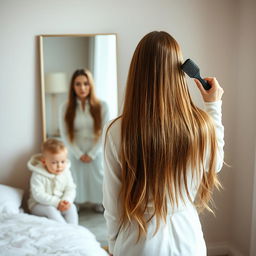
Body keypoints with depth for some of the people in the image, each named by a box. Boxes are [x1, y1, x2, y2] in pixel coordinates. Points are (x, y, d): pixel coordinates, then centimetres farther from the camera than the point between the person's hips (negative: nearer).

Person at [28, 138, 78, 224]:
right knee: (51, 210, -32)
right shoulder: (38, 175, -19)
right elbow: (38, 195, -23)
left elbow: (70, 189, -3)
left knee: (71, 207, -21)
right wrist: (56, 202, -29)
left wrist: (66, 201, -24)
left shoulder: (66, 172, -5)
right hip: (39, 204, -4)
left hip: (60, 203, 4)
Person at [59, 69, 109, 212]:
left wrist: (91, 154, -10)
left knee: (97, 180, 7)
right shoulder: (66, 108, -3)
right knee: (78, 180, 8)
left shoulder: (101, 106, -6)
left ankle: (98, 203, 29)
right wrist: (79, 154, -9)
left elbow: (105, 132, -7)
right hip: (76, 155, 1)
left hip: (96, 153, 0)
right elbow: (65, 134, -4)